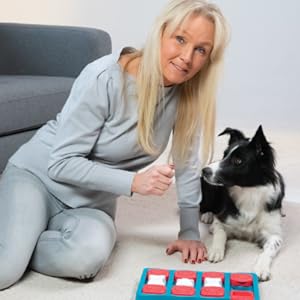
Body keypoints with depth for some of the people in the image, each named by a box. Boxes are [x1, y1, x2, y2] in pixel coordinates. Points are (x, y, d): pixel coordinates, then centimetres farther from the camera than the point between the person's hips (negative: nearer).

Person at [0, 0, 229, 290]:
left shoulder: (190, 93, -9)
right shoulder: (104, 78, -24)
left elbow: (188, 164, 1)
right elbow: (62, 163, -21)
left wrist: (190, 231, -1)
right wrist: (133, 182, -31)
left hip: (93, 203, 4)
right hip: (37, 176, -4)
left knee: (91, 251, -31)